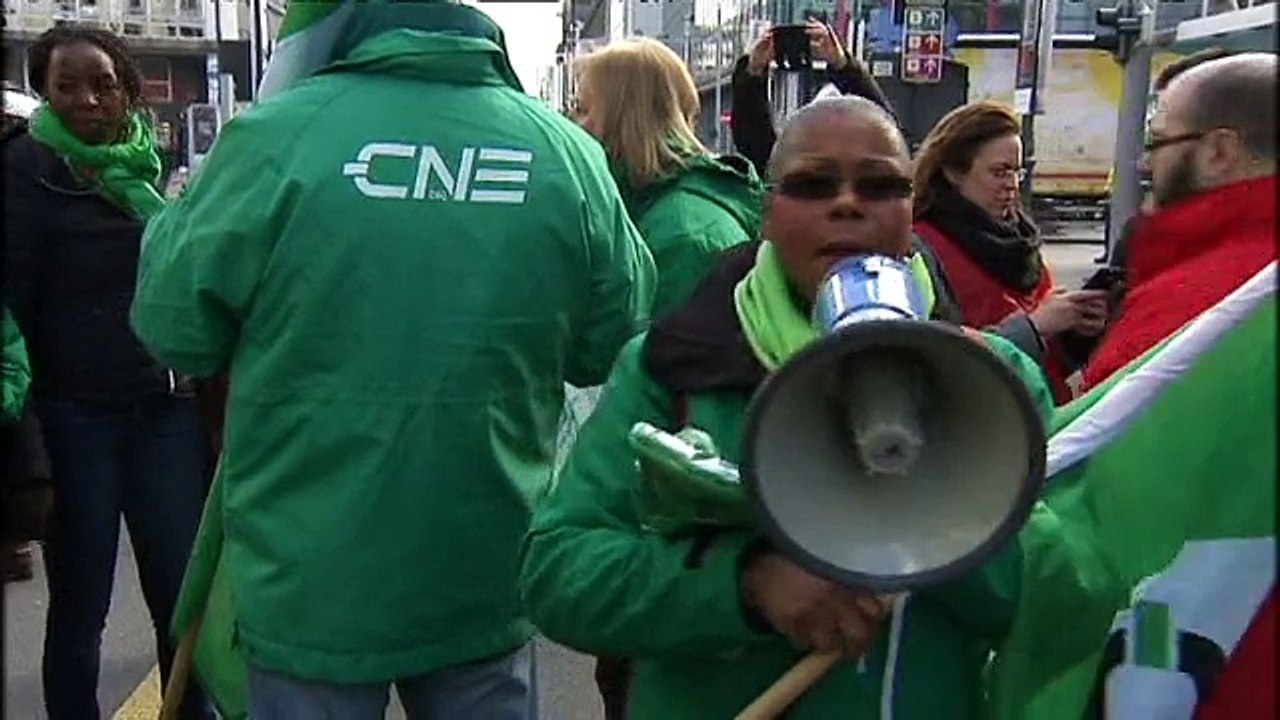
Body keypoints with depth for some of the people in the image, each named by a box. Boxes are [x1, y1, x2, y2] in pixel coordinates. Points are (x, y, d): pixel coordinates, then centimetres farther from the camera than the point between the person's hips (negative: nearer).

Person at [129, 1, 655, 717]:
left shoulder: (279, 135, -15)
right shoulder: (568, 153, -5)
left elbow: (177, 329, -6)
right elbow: (612, 348, 4)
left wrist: (176, 216, 12)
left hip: (312, 587, -2)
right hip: (488, 583, 3)